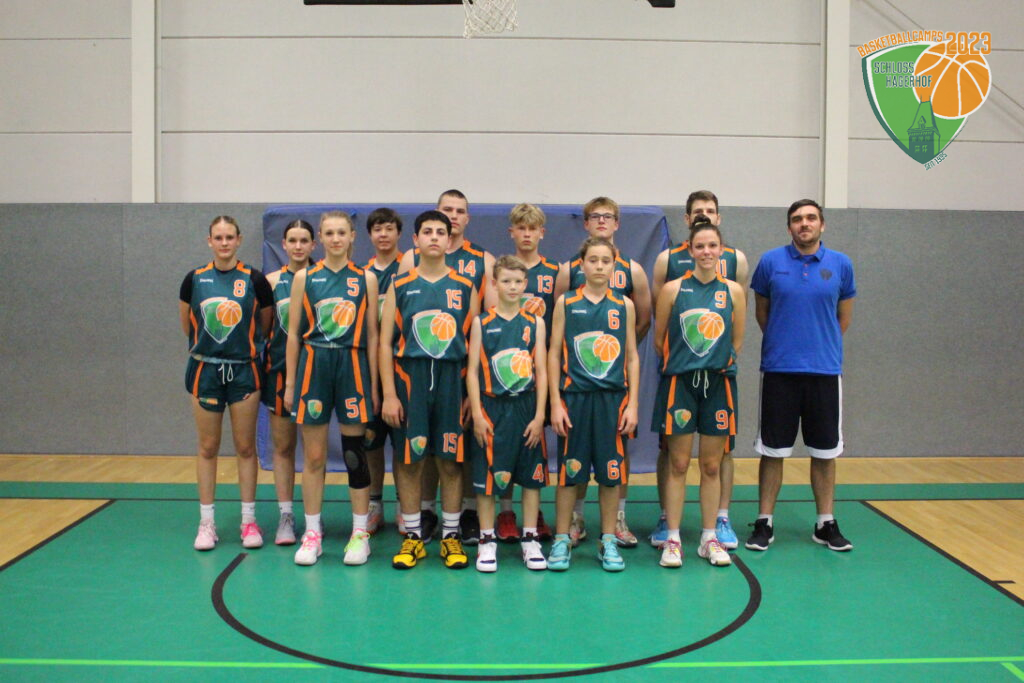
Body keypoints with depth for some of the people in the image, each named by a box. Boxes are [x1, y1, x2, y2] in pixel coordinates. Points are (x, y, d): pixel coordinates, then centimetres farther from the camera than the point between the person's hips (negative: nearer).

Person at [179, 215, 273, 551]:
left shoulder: (255, 280, -4)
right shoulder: (194, 279, 1)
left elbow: (264, 325, 7)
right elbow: (187, 326, 13)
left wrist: (245, 343, 9)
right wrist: (209, 342, 12)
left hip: (244, 370, -1)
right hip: (205, 370, 1)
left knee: (245, 447, 5)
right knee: (208, 447, 7)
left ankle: (249, 520, 15)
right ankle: (206, 522, 15)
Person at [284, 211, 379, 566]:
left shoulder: (366, 279, 4)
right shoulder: (304, 277, 5)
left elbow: (372, 335, 5)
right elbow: (293, 333, 7)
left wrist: (373, 385, 2)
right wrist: (290, 383, 4)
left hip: (352, 367, 0)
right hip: (314, 366, 1)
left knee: (355, 453, 3)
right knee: (313, 457, 5)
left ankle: (360, 533, 15)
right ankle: (312, 534, 16)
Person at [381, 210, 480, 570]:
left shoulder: (465, 287, 7)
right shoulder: (400, 286, 5)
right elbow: (385, 342, 3)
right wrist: (389, 394, -5)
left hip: (453, 379, 0)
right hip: (410, 378, 0)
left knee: (451, 460, 5)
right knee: (409, 459, 4)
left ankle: (451, 536, 17)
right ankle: (412, 536, 16)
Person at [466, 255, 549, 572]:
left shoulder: (535, 323, 5)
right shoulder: (481, 323, 1)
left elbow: (542, 372, 3)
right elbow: (472, 370, 0)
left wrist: (539, 415, -4)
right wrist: (477, 414, -7)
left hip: (527, 407, 2)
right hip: (492, 407, -1)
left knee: (531, 475, 7)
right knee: (486, 476, 2)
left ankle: (530, 540, 19)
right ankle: (487, 541, 16)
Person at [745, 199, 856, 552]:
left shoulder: (841, 264, 2)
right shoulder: (770, 262, -1)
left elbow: (844, 317, 13)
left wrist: (823, 345, 13)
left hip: (825, 370, 1)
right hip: (779, 369, -1)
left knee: (825, 451, 8)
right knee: (773, 450, 4)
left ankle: (826, 524, 21)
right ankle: (764, 523, 14)